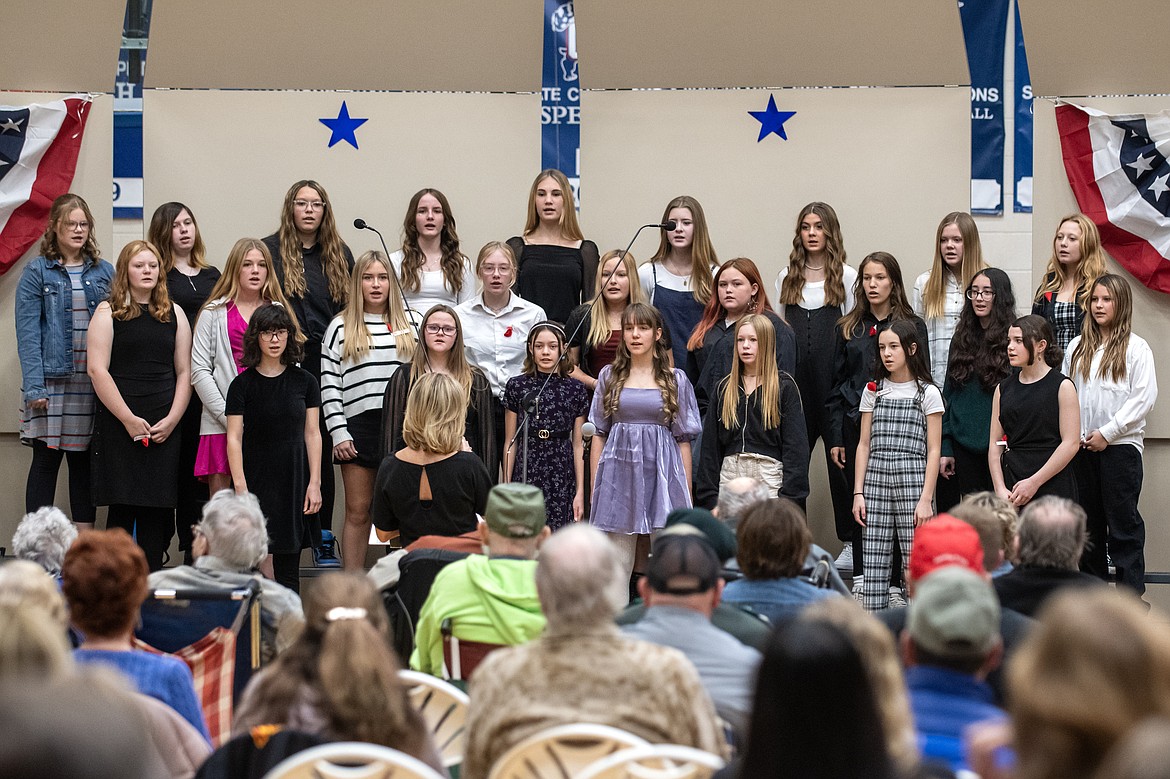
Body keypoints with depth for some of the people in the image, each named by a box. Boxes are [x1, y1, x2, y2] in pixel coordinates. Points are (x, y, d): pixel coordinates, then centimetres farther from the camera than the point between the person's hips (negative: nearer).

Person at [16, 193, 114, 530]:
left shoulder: (104, 272, 11)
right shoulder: (36, 272, 1)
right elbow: (27, 332, -4)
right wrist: (34, 386, -14)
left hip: (93, 383, 3)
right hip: (52, 380, -3)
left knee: (84, 459, 8)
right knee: (46, 459, 0)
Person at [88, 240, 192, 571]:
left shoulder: (174, 314, 13)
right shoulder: (108, 313, 3)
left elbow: (184, 372, 10)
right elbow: (97, 370, -5)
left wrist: (171, 420, -3)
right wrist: (128, 419, -12)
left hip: (164, 429, 3)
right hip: (118, 425, -3)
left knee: (157, 509, 0)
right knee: (122, 508, -4)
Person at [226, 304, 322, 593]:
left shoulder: (304, 381, 6)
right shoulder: (243, 384, 0)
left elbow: (312, 434, 6)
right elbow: (234, 437, -3)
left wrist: (314, 483, -1)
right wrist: (240, 487, -11)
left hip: (294, 480, 2)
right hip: (257, 479, -1)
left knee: (288, 569, 3)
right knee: (260, 562, -6)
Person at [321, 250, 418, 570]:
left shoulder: (410, 324, 10)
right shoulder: (340, 327, 4)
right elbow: (328, 385, 1)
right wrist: (339, 433, -7)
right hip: (358, 427, -1)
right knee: (358, 512, 3)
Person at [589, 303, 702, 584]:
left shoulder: (676, 380, 6)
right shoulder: (609, 376, 9)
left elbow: (683, 440, 6)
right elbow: (599, 435, 10)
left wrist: (687, 496, 3)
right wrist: (595, 489, 4)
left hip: (661, 474, -1)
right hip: (619, 475, 1)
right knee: (617, 567, 2)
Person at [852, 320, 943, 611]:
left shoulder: (928, 393, 3)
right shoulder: (873, 391, 12)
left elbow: (934, 450, -1)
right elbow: (864, 445, 11)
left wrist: (926, 499, -9)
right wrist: (858, 493, 3)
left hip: (912, 481, -3)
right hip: (876, 481, 3)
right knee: (873, 569, 0)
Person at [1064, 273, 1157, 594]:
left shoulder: (1136, 348, -4)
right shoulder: (1078, 347, 12)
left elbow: (1144, 398, -9)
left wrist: (1107, 433, -12)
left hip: (1120, 445, -5)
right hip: (1082, 446, 5)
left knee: (1123, 520, -3)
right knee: (1087, 520, 11)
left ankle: (1132, 593, 2)